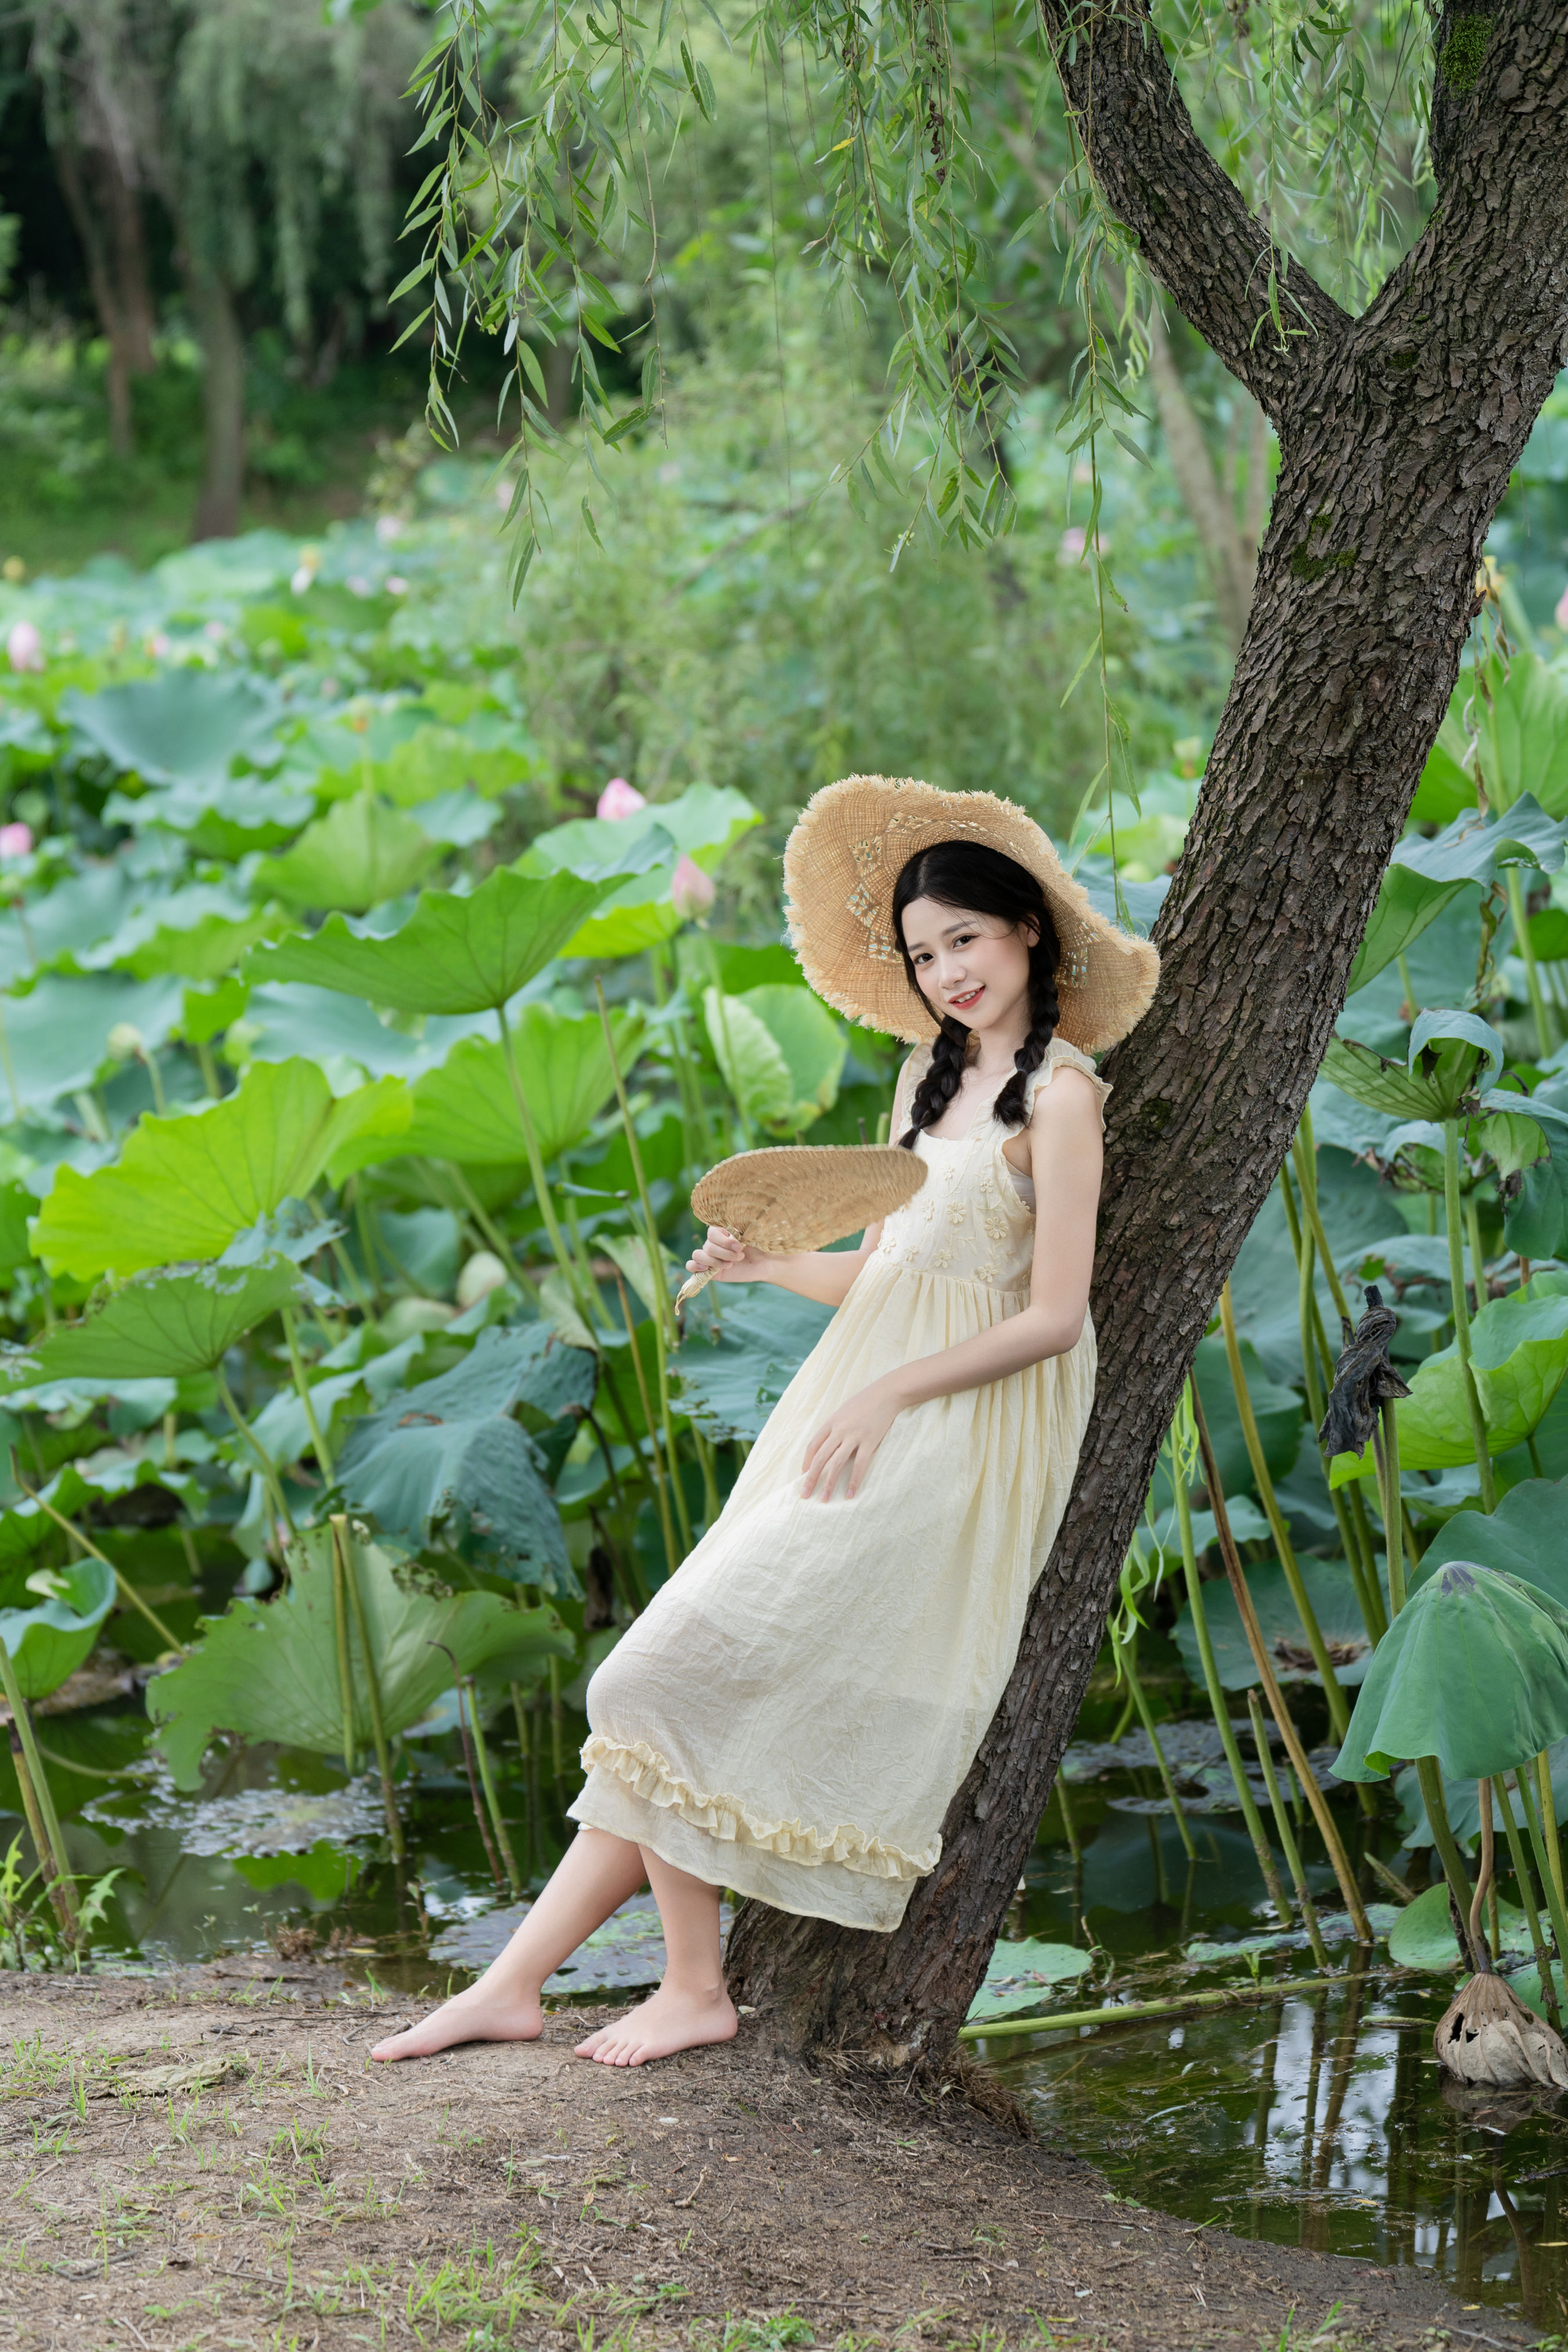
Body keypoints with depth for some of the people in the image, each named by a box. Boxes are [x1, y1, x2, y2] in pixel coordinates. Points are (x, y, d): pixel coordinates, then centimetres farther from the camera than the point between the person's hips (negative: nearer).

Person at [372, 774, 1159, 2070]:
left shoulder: (1060, 1094, -8)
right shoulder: (933, 1072, 18)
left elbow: (1054, 1315, -12)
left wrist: (887, 1395, -16)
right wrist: (768, 1265, 0)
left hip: (951, 1432, -8)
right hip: (857, 1406, 8)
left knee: (683, 1669, -14)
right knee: (680, 1681, 1)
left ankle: (695, 1983, -4)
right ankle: (517, 1977, 2)